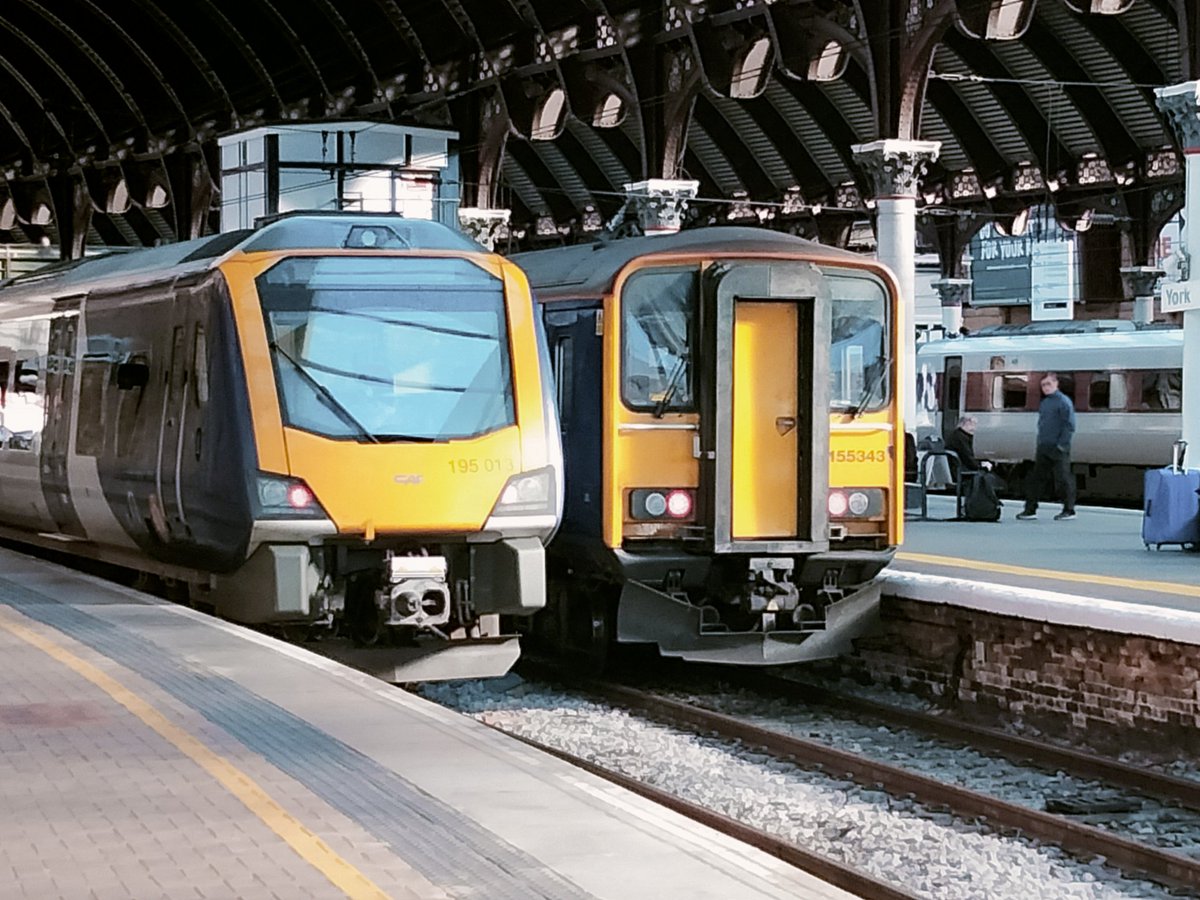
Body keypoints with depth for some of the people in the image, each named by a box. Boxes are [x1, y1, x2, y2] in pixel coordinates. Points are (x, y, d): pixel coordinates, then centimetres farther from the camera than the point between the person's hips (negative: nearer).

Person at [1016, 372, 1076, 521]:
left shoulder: (1063, 401, -8)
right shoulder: (1044, 402, 17)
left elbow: (1069, 426, -13)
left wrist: (1061, 445, -17)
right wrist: (1038, 445, 17)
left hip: (1058, 450, -8)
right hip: (1043, 450, 8)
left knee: (1062, 479, -3)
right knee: (1035, 478, 6)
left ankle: (1069, 510, 5)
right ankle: (1030, 510, 10)